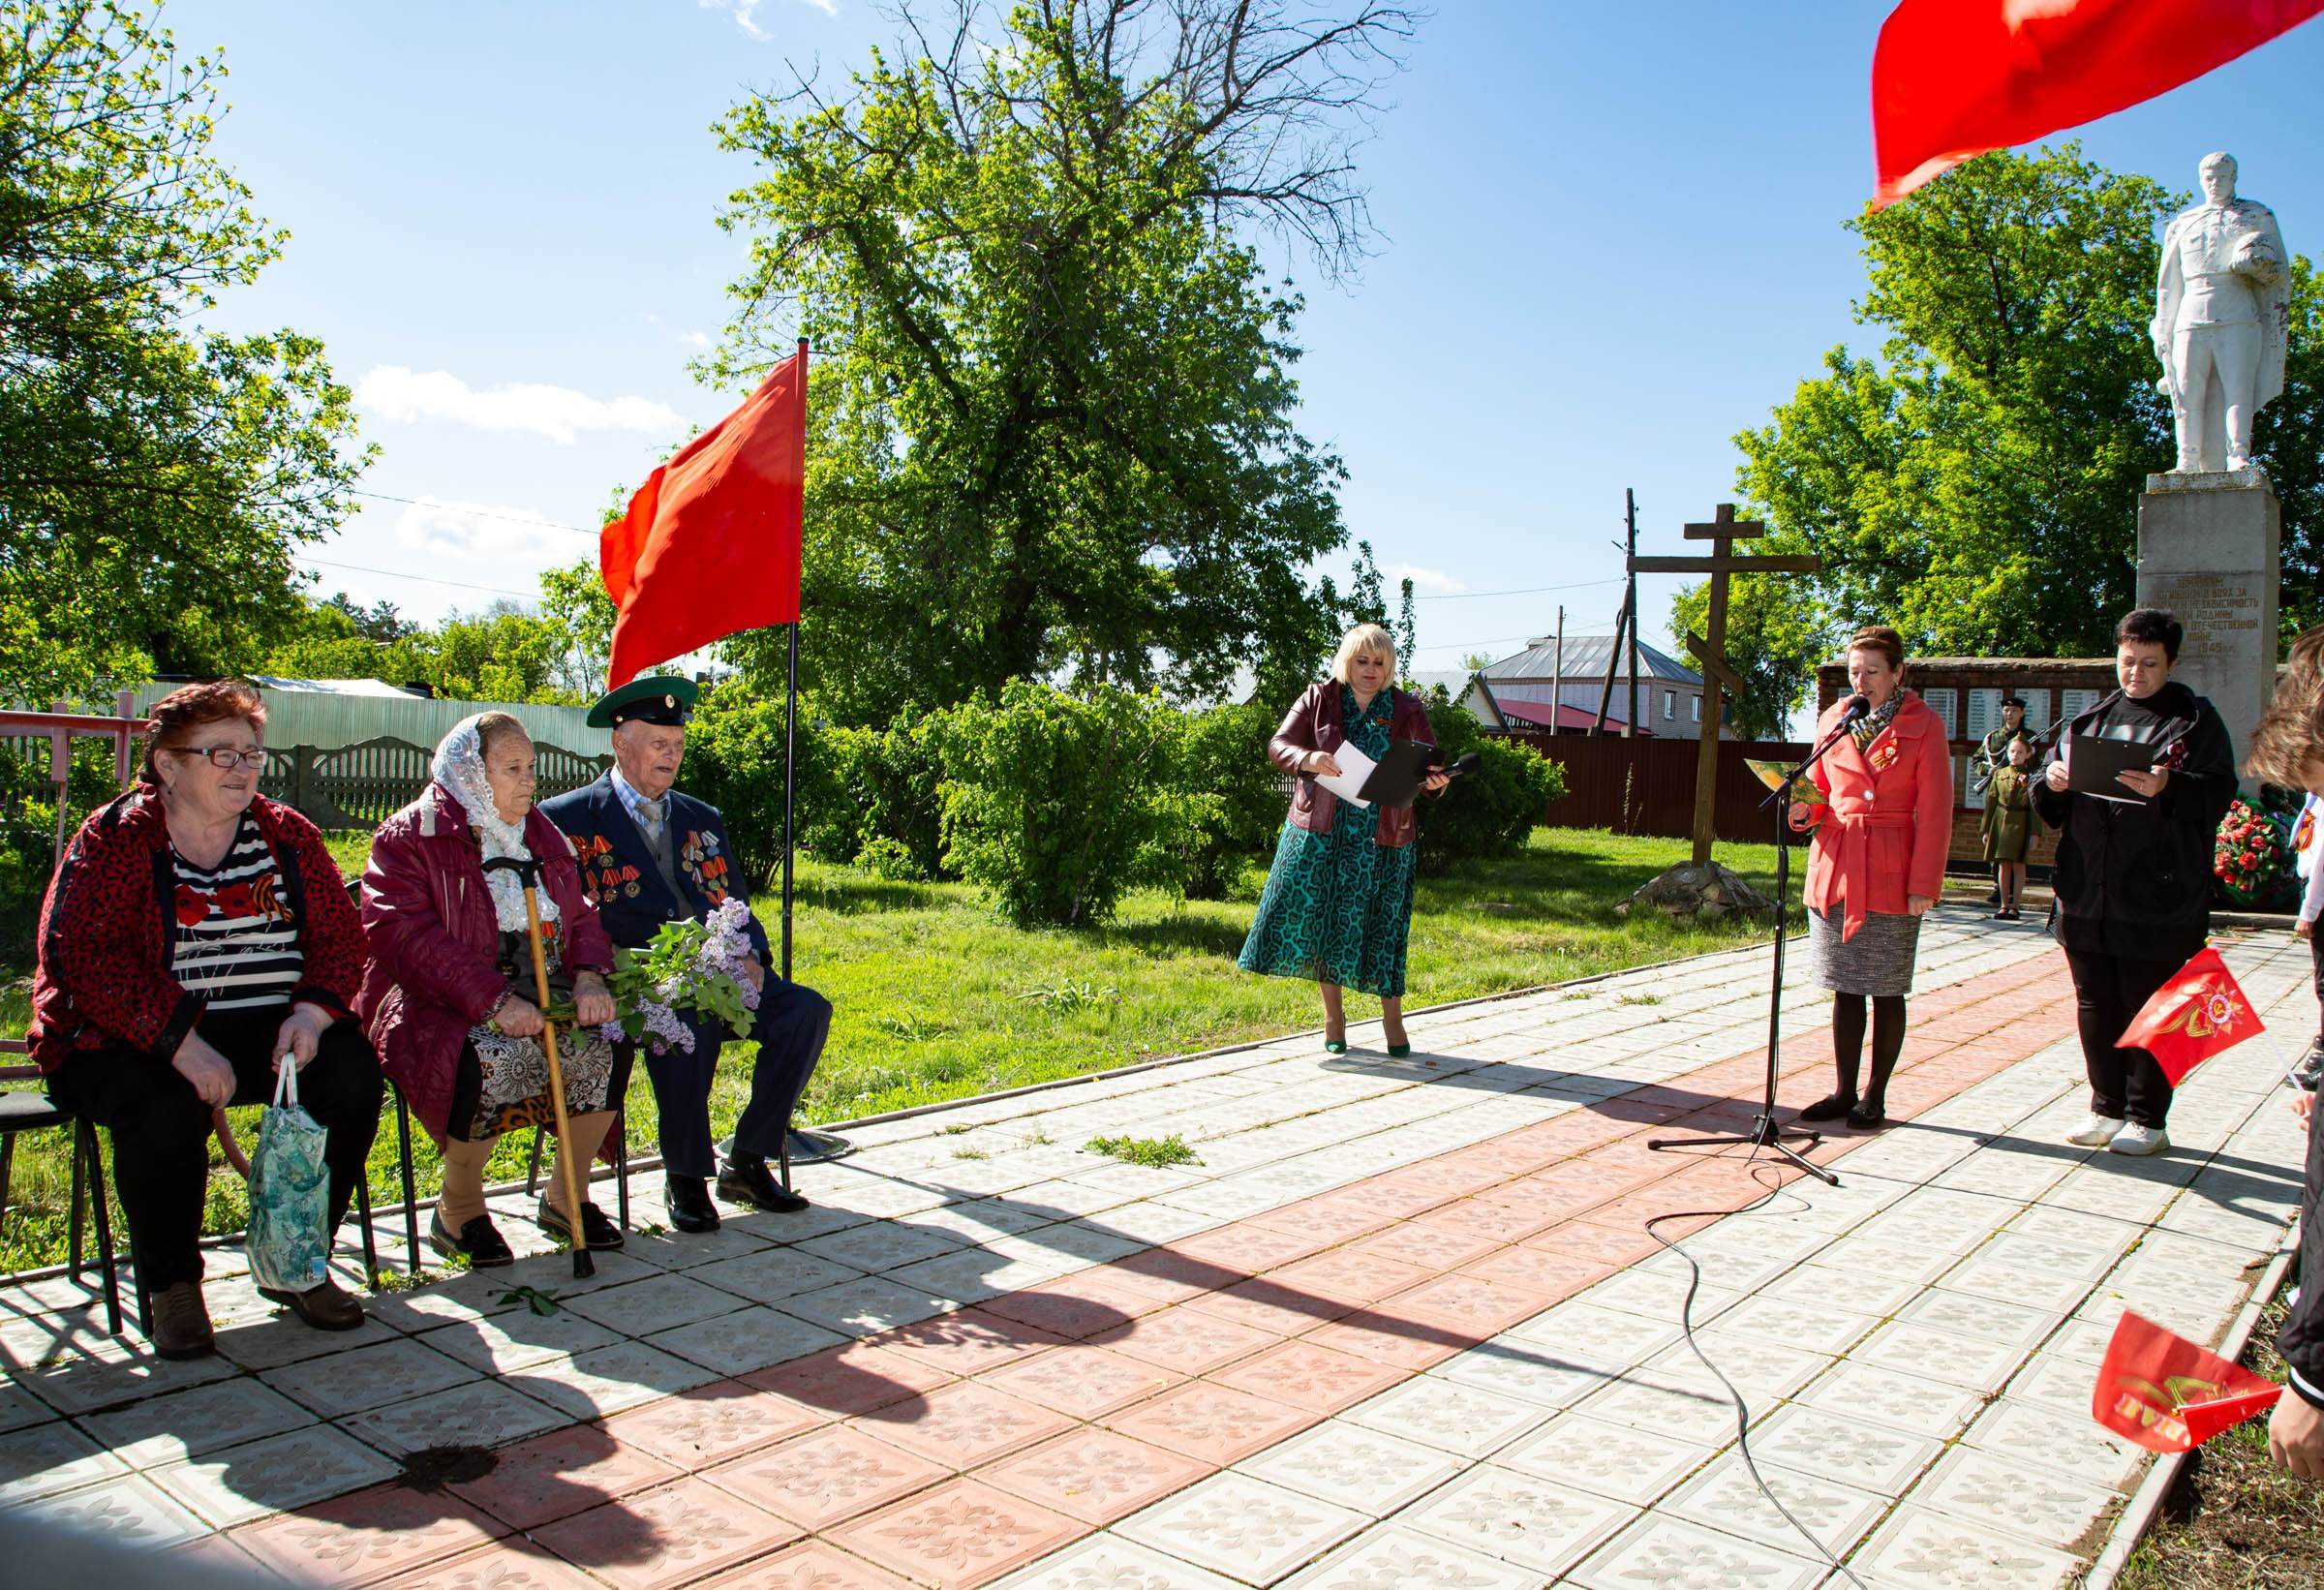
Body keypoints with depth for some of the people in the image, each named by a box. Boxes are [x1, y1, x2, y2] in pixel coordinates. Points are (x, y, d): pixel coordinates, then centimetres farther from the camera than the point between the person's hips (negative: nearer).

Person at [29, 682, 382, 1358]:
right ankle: (171, 1283, -6)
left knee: (352, 1072, -22)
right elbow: (84, 958, -16)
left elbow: (340, 934, 7)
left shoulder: (287, 835, 9)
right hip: (133, 1039, -3)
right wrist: (179, 1042, -27)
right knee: (163, 1107, -34)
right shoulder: (113, 840, -4)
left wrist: (313, 1011, -14)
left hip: (271, 1031, 4)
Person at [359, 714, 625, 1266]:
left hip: (541, 992, 6)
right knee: (497, 1059, -35)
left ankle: (565, 1195, 1)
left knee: (606, 1043, -21)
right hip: (442, 1002, -5)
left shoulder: (541, 836, 17)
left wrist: (589, 976, -10)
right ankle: (459, 1210, -9)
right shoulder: (408, 838, -3)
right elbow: (408, 938, -15)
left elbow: (582, 917, 14)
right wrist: (494, 999, -26)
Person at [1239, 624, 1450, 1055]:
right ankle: (1333, 1015, 17)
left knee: (1381, 923, 1)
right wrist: (1308, 759, -21)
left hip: (1382, 837, 0)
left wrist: (1435, 781, -16)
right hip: (1320, 829, 1)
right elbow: (1278, 745, 0)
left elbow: (1430, 768, 8)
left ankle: (1392, 1018, 17)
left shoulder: (1407, 710, 7)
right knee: (1318, 917, 1)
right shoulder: (1318, 699, 6)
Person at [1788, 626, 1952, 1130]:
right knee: (1844, 987, 10)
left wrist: (1924, 884, -11)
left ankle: (1875, 1096, 16)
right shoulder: (1834, 720, 9)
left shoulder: (1923, 725, -3)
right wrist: (1804, 810, -7)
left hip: (1891, 874, -4)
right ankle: (1844, 1091, 19)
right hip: (1835, 867, 4)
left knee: (1886, 991, 4)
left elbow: (1934, 811, -5)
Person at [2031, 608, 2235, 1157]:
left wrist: (2168, 787, -26)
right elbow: (2049, 808, 17)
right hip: (2086, 895, 5)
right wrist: (2051, 782, -6)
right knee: (2095, 1008, 10)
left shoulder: (2196, 720, 4)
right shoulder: (2089, 721, 16)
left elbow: (2219, 795, -8)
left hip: (2157, 901, -4)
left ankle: (2147, 1119, 12)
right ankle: (2107, 1108, 22)